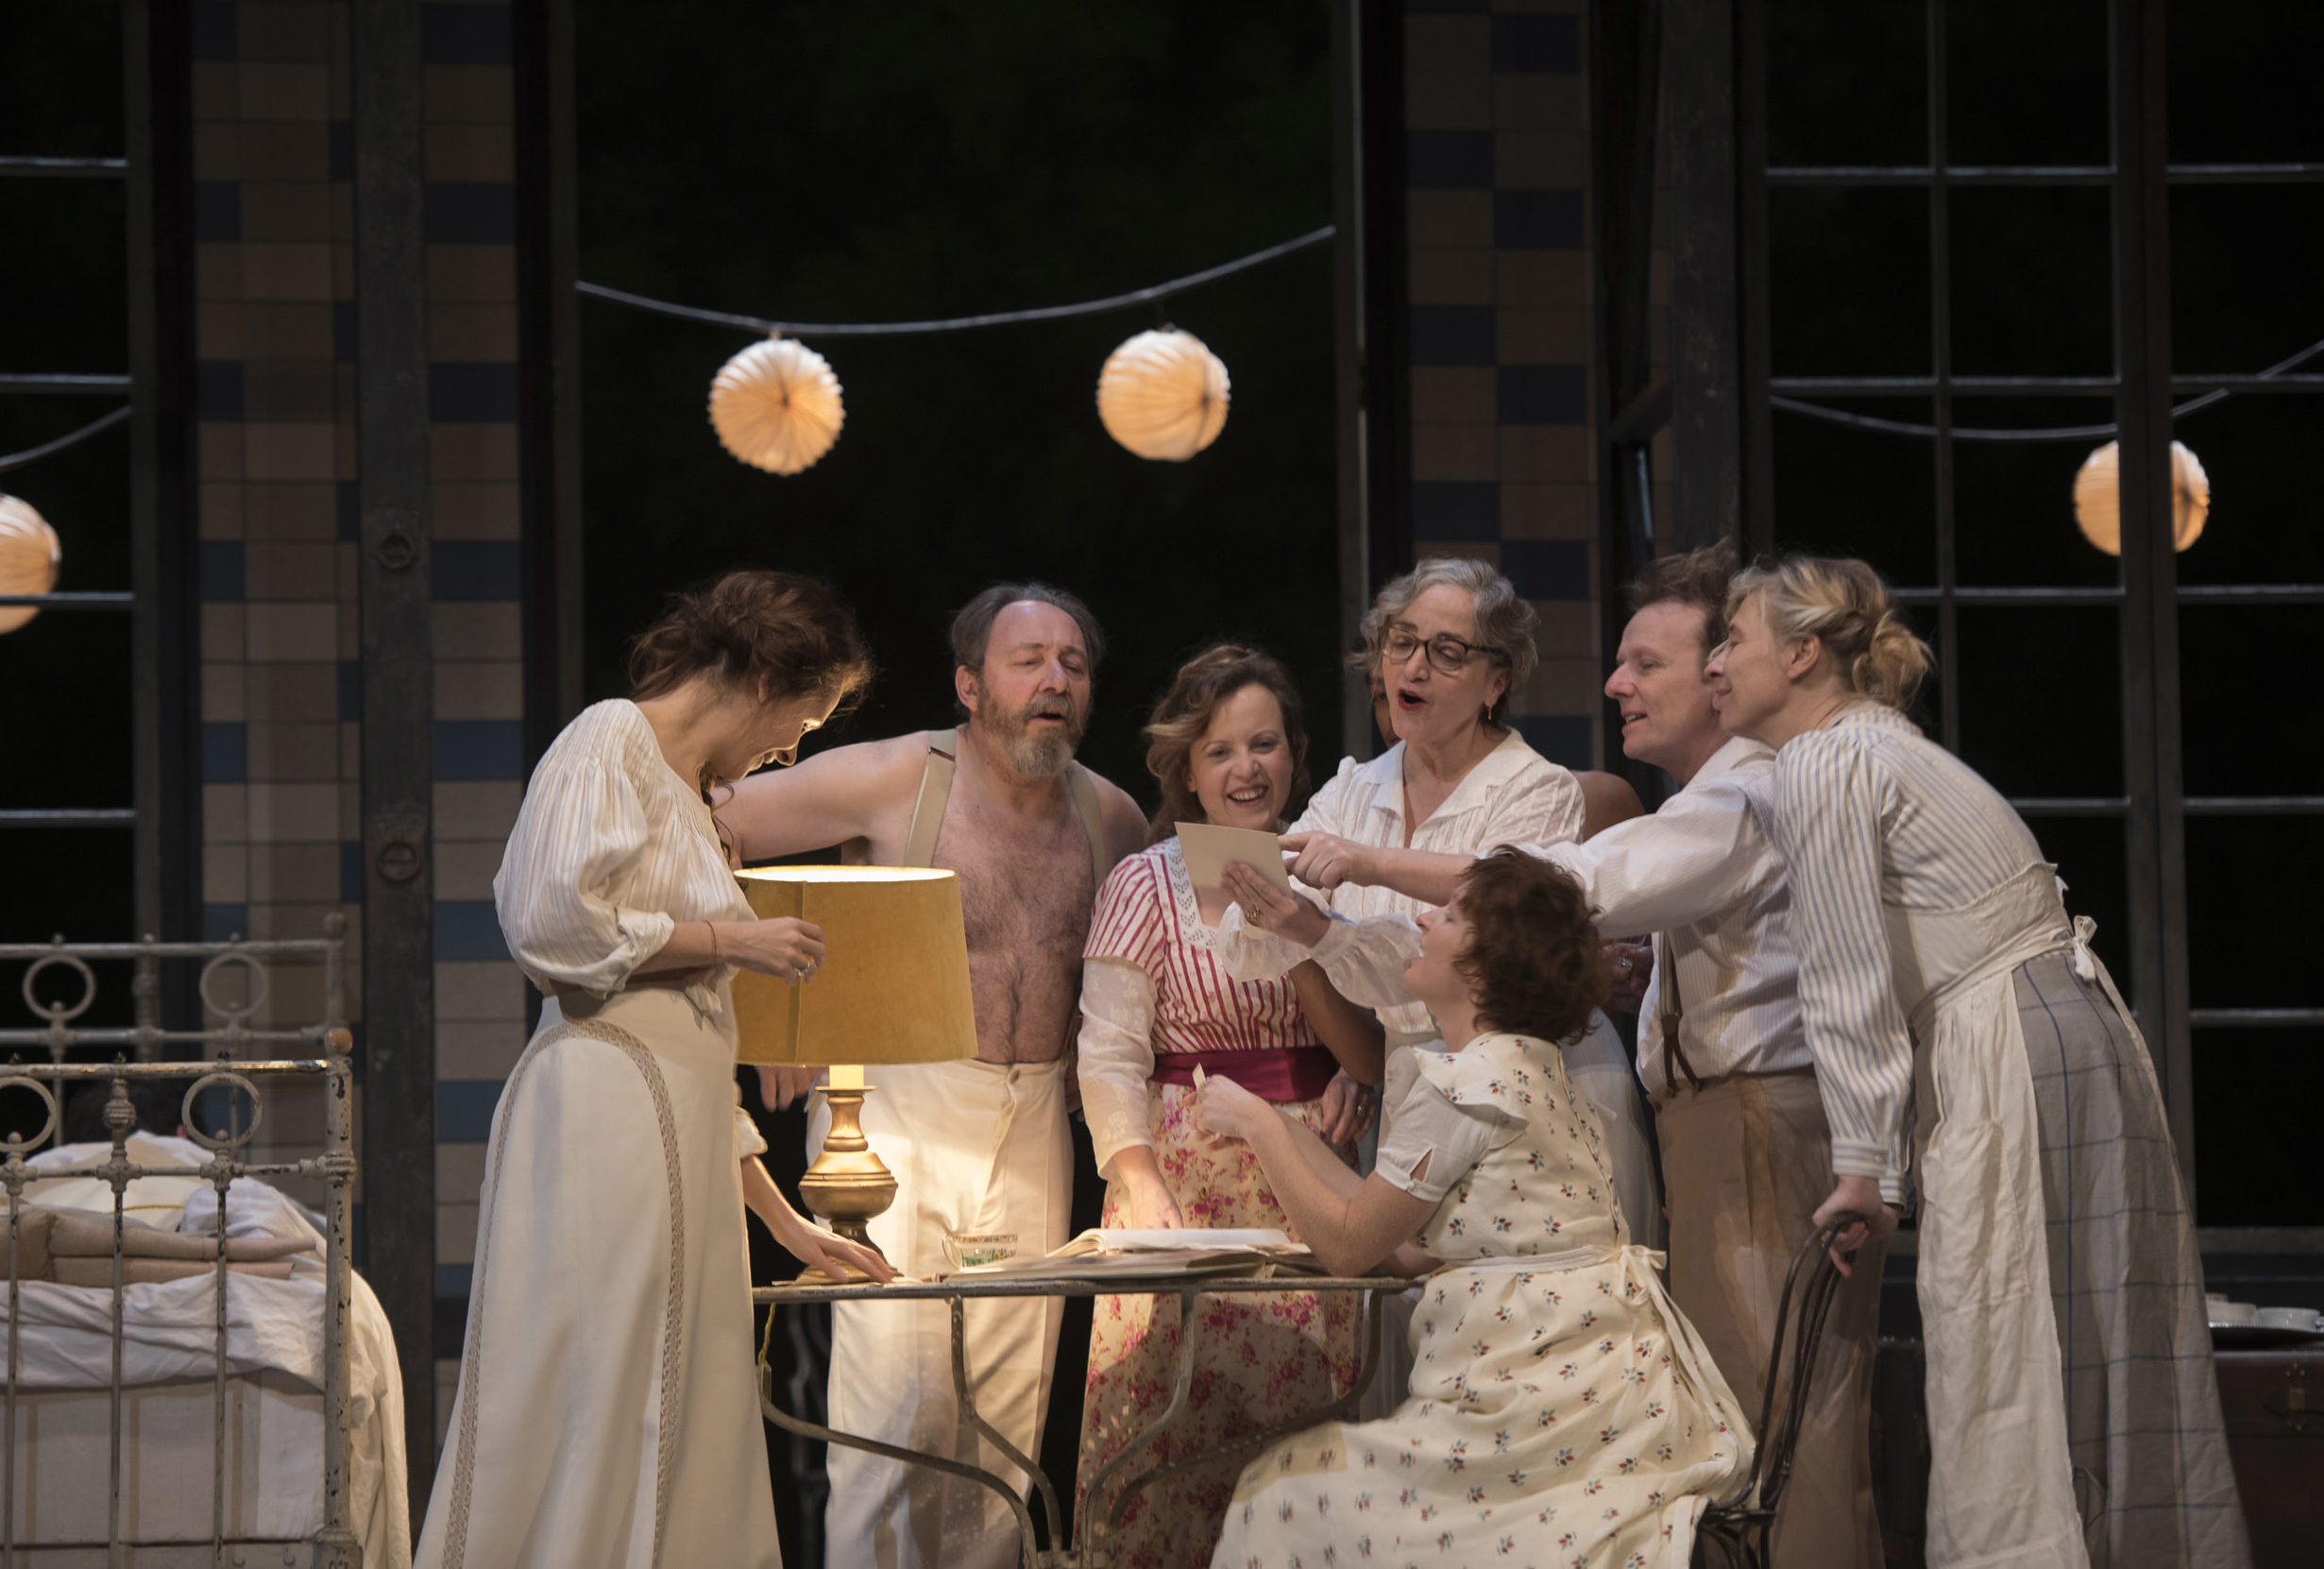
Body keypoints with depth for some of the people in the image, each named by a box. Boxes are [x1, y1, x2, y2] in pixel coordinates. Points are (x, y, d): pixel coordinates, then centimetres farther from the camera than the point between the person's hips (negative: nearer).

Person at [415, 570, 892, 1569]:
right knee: (591, 1402, -12)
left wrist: (781, 1220, 27)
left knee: (671, 1430, 4)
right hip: (603, 1113, -9)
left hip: (676, 1148, 9)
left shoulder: (687, 800, 26)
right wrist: (732, 941, -6)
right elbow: (556, 923, -17)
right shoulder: (610, 744, -1)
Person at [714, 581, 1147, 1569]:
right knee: (897, 1398, -12)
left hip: (1033, 1127, 5)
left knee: (1009, 1408, 5)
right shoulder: (898, 780, -8)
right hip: (898, 1115, -5)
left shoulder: (1112, 818, 8)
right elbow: (704, 835, -7)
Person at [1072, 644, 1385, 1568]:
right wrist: (1141, 1183, -19)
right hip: (1189, 1176, -3)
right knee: (1174, 1425, -7)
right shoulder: (1148, 884, 0)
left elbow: (1369, 1064, 4)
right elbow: (1109, 1057, -6)